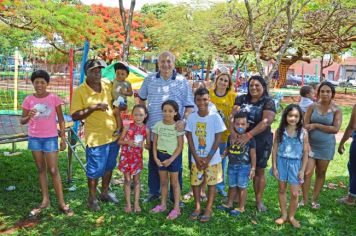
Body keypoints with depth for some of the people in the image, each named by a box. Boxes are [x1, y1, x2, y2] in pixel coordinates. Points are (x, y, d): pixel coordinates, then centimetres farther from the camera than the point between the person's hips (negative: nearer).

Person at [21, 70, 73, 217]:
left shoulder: (54, 98, -5)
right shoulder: (29, 100, 0)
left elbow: (61, 119, 0)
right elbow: (22, 121, 3)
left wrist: (63, 138, -3)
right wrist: (28, 117, -20)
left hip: (50, 138, -3)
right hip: (34, 138, 3)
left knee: (53, 170, -2)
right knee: (41, 169, 12)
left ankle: (61, 203, 5)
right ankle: (45, 200, 21)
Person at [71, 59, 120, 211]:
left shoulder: (108, 84, 1)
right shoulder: (79, 91, -13)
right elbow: (74, 116, -16)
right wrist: (93, 107, -27)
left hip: (113, 134, 6)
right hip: (95, 137, -5)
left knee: (109, 167, 20)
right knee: (95, 170, 5)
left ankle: (105, 193, 39)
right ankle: (92, 198, 26)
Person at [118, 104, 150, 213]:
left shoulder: (146, 130, -3)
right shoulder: (128, 127, -6)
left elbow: (149, 145, 5)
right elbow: (119, 141, 1)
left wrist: (143, 145, -16)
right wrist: (127, 142, -18)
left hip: (137, 157, 1)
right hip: (126, 156, -1)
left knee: (136, 180, 10)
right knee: (127, 180, 7)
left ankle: (136, 203, 19)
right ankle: (128, 204, 15)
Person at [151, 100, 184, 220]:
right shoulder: (158, 125, -2)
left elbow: (180, 146, -11)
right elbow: (155, 143, 2)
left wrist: (171, 160, -17)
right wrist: (155, 157, -8)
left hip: (174, 156, -3)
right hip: (161, 156, 3)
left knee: (174, 182, 6)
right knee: (163, 182, 15)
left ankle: (176, 208, 13)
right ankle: (163, 204, 29)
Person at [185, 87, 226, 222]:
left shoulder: (215, 117, -11)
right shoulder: (191, 117, -5)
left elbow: (218, 139, -10)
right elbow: (189, 138, -2)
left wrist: (208, 158, -12)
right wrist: (196, 157, -8)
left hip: (212, 159, -2)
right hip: (196, 158, 2)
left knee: (211, 183, 8)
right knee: (195, 182, 10)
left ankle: (209, 208, 22)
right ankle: (197, 207, 26)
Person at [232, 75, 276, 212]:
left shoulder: (268, 102, -6)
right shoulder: (241, 99, 5)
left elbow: (266, 121, -20)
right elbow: (233, 115, -6)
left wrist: (249, 135, -31)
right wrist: (232, 131, -25)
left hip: (261, 141, -2)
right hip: (240, 139, 3)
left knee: (259, 171, 8)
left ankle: (259, 200, 22)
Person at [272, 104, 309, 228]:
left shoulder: (303, 132, -7)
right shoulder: (280, 131, -6)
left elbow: (305, 152, -2)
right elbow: (275, 149, -2)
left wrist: (302, 170, -4)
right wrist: (274, 166, -4)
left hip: (295, 164, -1)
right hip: (281, 162, 1)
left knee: (294, 193, 2)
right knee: (282, 189, 14)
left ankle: (291, 216, 25)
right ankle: (284, 215, 31)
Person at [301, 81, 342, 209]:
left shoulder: (336, 110, -4)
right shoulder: (312, 107, -2)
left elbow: (335, 129, -14)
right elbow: (305, 126, -5)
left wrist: (316, 125, -14)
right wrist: (306, 143, -12)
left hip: (326, 146, 0)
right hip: (311, 144, 0)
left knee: (321, 173, 11)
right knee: (307, 173, -4)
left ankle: (314, 200, 25)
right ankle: (304, 199, 14)